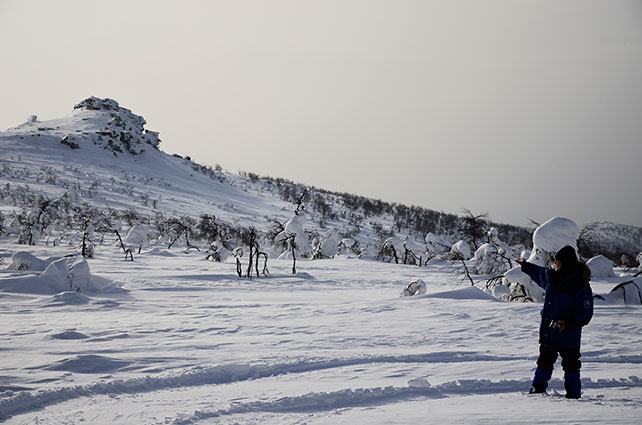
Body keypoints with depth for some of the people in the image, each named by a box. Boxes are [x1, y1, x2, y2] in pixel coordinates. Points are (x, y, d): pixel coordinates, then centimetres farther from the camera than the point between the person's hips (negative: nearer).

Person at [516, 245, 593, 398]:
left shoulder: (580, 285, -18)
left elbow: (585, 314, -18)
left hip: (568, 334, -6)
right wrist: (526, 266, 41)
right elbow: (538, 273, 28)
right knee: (545, 361, 17)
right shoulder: (551, 276, 2)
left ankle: (574, 394, 15)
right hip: (548, 331, 7)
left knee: (570, 364, 4)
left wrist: (568, 323, -28)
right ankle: (538, 388, 29)